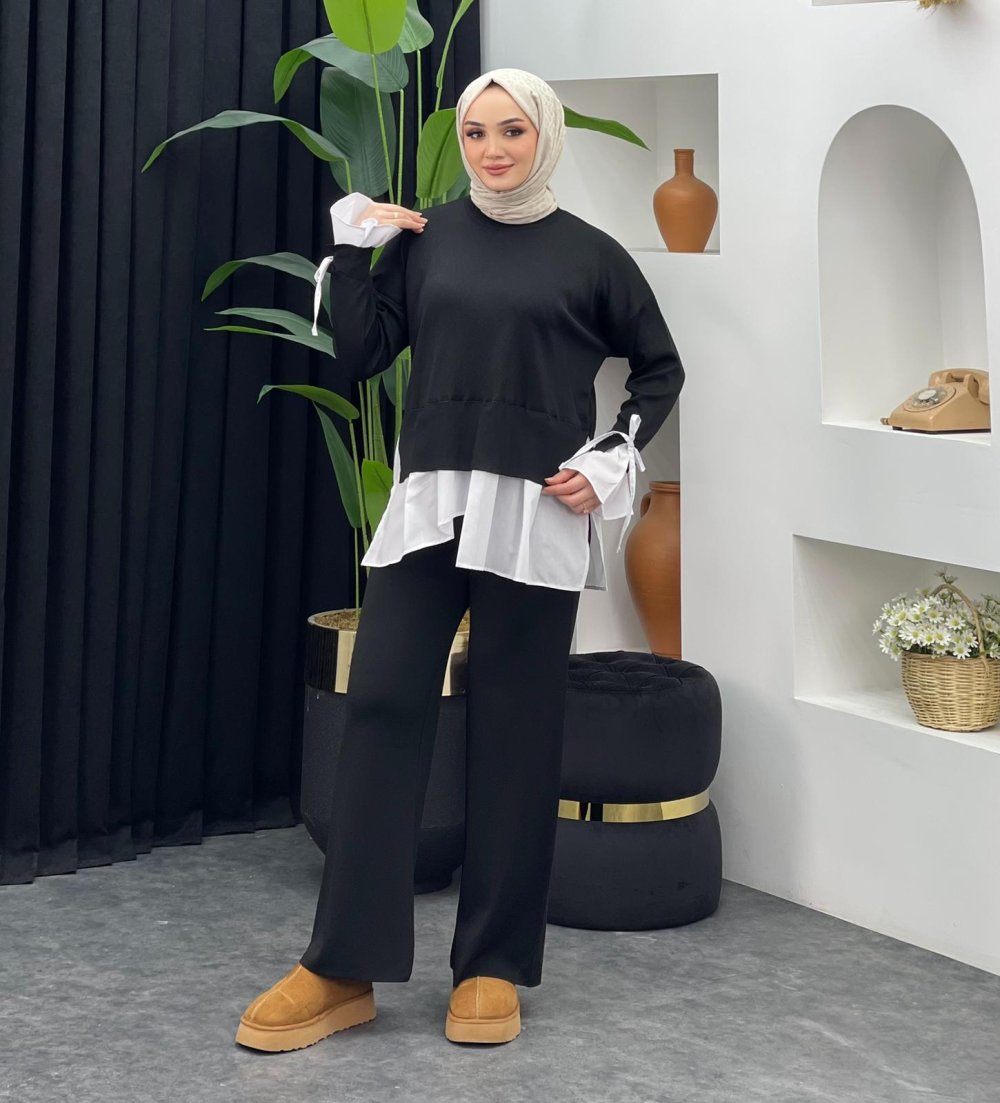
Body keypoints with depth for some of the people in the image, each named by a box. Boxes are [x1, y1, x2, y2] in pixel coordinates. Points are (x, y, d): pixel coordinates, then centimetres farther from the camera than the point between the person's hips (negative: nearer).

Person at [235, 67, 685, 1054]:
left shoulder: (589, 255, 4)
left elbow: (661, 369, 13)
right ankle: (343, 969, -1)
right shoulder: (426, 240, 9)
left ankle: (494, 965, 13)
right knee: (380, 707, -5)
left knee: (514, 729, 2)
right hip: (428, 503, 2)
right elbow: (358, 358, 7)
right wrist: (352, 249, -1)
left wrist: (611, 461, 1)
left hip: (535, 518, -2)